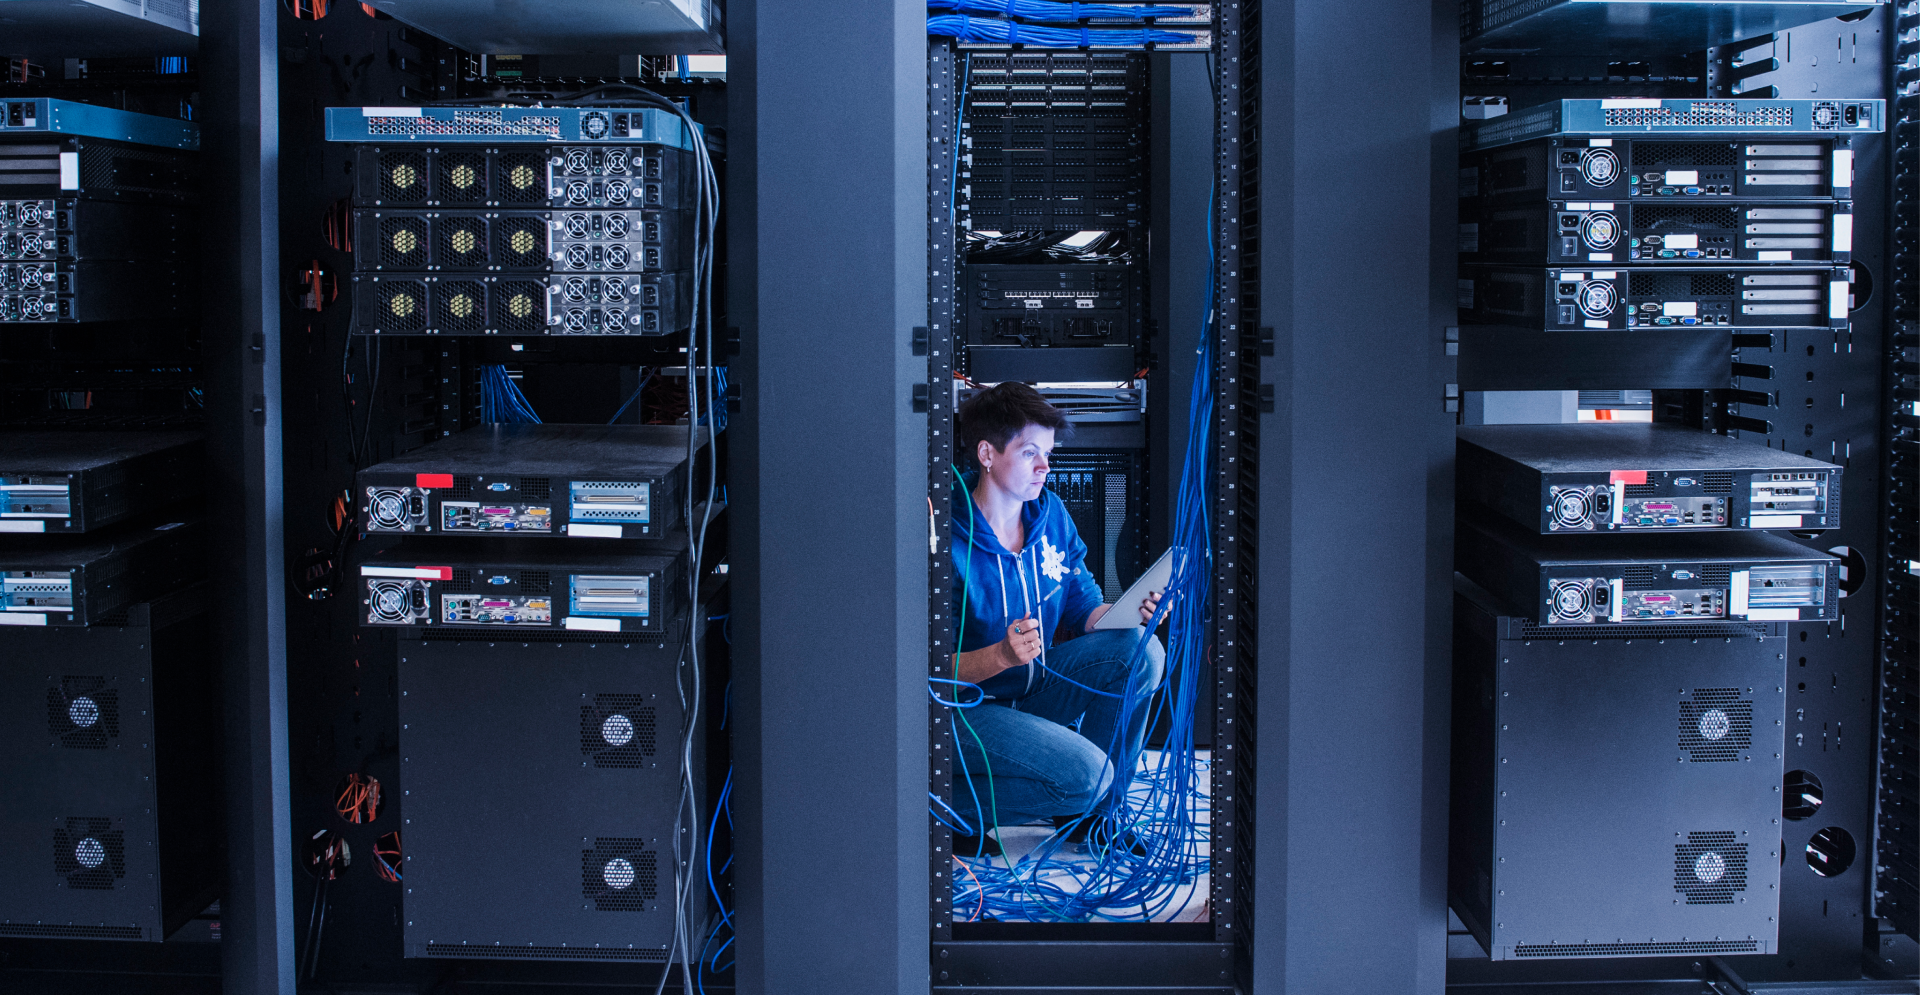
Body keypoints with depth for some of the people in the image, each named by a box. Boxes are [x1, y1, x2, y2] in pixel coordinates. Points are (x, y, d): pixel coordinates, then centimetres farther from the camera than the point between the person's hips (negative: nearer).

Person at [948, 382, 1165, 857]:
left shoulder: (1050, 512, 0)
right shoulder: (955, 541, -22)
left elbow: (1082, 607, 8)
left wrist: (1128, 612, -13)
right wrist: (1002, 657, -37)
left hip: (1035, 684, 7)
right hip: (971, 703, -7)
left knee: (1141, 650, -13)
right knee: (1082, 772, -26)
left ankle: (1092, 808, 2)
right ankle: (951, 808, -5)